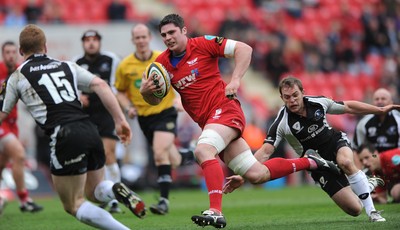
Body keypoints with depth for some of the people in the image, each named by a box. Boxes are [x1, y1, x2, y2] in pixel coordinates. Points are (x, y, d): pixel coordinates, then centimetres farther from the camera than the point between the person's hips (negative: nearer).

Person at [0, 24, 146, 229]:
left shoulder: (17, 77, 10)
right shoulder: (67, 66, 20)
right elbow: (100, 85, 9)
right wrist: (120, 120, 8)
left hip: (65, 137, -5)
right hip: (90, 131, 5)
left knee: (74, 205, 7)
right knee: (94, 191, 25)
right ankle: (117, 191, -10)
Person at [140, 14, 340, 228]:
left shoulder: (203, 44, -6)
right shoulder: (163, 63, 9)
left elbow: (244, 48, -6)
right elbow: (155, 100, 12)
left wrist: (235, 80, -16)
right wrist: (145, 91, -10)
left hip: (224, 108, -6)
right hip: (207, 121, 6)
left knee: (203, 150, -33)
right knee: (257, 174, 4)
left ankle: (216, 212, -38)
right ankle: (309, 162, 24)